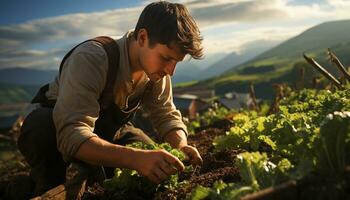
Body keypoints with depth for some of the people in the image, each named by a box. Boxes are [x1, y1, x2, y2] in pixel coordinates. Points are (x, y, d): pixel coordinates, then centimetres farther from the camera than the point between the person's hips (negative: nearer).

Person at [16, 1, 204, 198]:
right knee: (40, 125, -38)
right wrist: (137, 158, -60)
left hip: (109, 131, 6)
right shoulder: (90, 59, -36)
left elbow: (167, 116, -8)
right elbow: (72, 135, -46)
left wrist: (181, 145, -31)